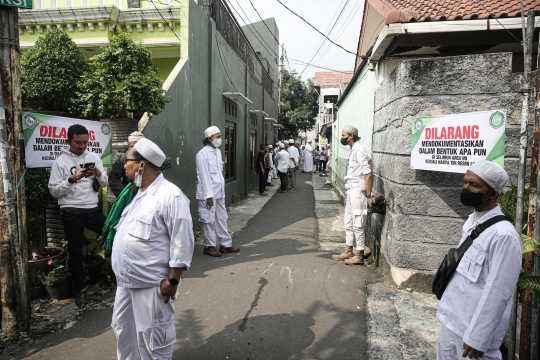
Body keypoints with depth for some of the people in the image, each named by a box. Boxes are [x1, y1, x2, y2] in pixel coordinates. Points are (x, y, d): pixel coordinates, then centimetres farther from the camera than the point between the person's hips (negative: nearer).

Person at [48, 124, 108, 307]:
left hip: (93, 209, 3)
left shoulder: (94, 157, 6)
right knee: (75, 253, 8)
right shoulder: (60, 162, -3)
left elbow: (104, 183, 6)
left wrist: (98, 173, -14)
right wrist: (72, 179, -19)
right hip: (72, 213, -2)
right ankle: (81, 290, 24)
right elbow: (54, 191, -6)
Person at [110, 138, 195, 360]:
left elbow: (182, 242, -21)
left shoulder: (170, 196, -20)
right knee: (123, 329, 23)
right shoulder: (137, 192, 10)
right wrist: (122, 273, 20)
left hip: (153, 283, -9)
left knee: (151, 337, 7)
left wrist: (173, 281, -19)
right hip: (126, 280, 9)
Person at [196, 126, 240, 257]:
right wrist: (209, 195, -18)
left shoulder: (218, 152, 11)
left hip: (219, 192, 8)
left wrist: (221, 189, 11)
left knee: (221, 218, 13)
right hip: (208, 193, -8)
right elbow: (204, 175, -16)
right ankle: (209, 246, 15)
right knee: (209, 220, 3)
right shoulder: (203, 154, -13)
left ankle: (225, 244, 23)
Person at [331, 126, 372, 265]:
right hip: (351, 189, 10)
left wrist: (368, 195, -18)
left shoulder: (358, 150, -15)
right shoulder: (353, 150, 13)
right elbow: (369, 161, 19)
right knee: (349, 222, 16)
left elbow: (368, 174, -18)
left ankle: (359, 256, 6)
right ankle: (348, 252, 26)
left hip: (358, 189, -10)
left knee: (358, 224, -3)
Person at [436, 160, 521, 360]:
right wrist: (447, 310, 16)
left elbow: (497, 293, -21)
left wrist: (478, 338, -17)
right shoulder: (471, 220, 4)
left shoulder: (503, 235, -22)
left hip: (475, 327, -8)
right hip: (451, 320, 8)